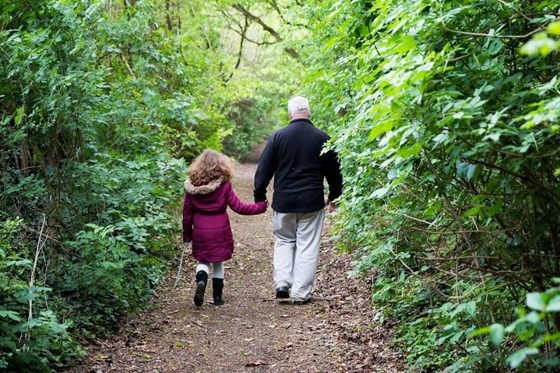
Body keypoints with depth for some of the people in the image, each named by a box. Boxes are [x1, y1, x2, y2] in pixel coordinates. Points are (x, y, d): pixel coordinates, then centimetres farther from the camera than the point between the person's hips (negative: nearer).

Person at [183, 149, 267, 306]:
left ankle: (201, 281, -15)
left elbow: (187, 212, 2)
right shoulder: (224, 186, -12)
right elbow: (238, 206, -11)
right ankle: (217, 297, 17)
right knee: (218, 263, 12)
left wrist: (187, 233, 14)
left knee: (203, 261, 16)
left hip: (200, 233, 1)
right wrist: (260, 207, 0)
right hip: (220, 232, -1)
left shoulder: (191, 187, -4)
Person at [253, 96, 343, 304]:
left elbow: (264, 170, 0)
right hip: (312, 202, -1)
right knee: (307, 246, 5)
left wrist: (259, 196, 11)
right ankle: (300, 293, 6)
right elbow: (334, 171, 8)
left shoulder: (278, 137, -3)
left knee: (283, 241, 18)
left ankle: (282, 283, 4)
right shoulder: (322, 138, -1)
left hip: (283, 201, 1)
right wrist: (334, 196, 22)